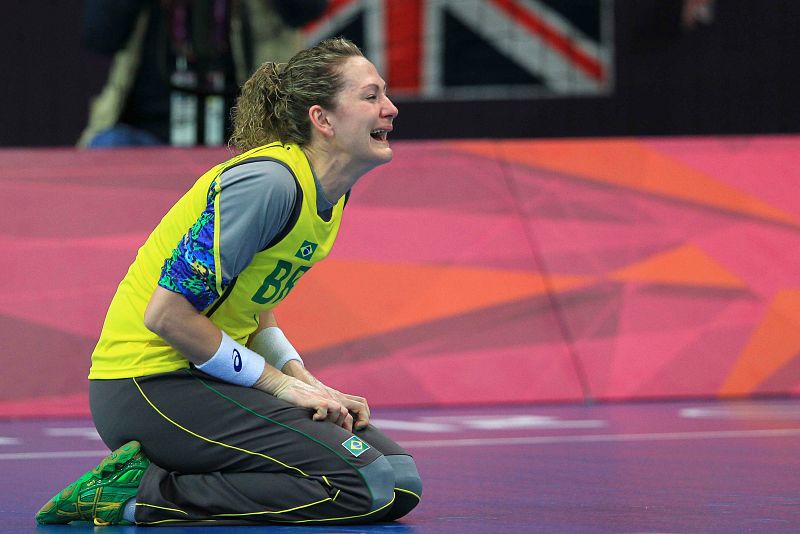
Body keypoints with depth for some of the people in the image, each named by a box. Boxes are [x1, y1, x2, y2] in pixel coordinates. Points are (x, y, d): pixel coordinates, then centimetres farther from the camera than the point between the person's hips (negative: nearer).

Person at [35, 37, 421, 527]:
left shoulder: (330, 193, 10)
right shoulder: (268, 181, -19)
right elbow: (167, 312, -21)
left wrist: (305, 380, 1)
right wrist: (283, 384, -15)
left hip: (204, 377, 10)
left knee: (395, 468, 5)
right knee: (377, 488, -18)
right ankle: (146, 493, -13)